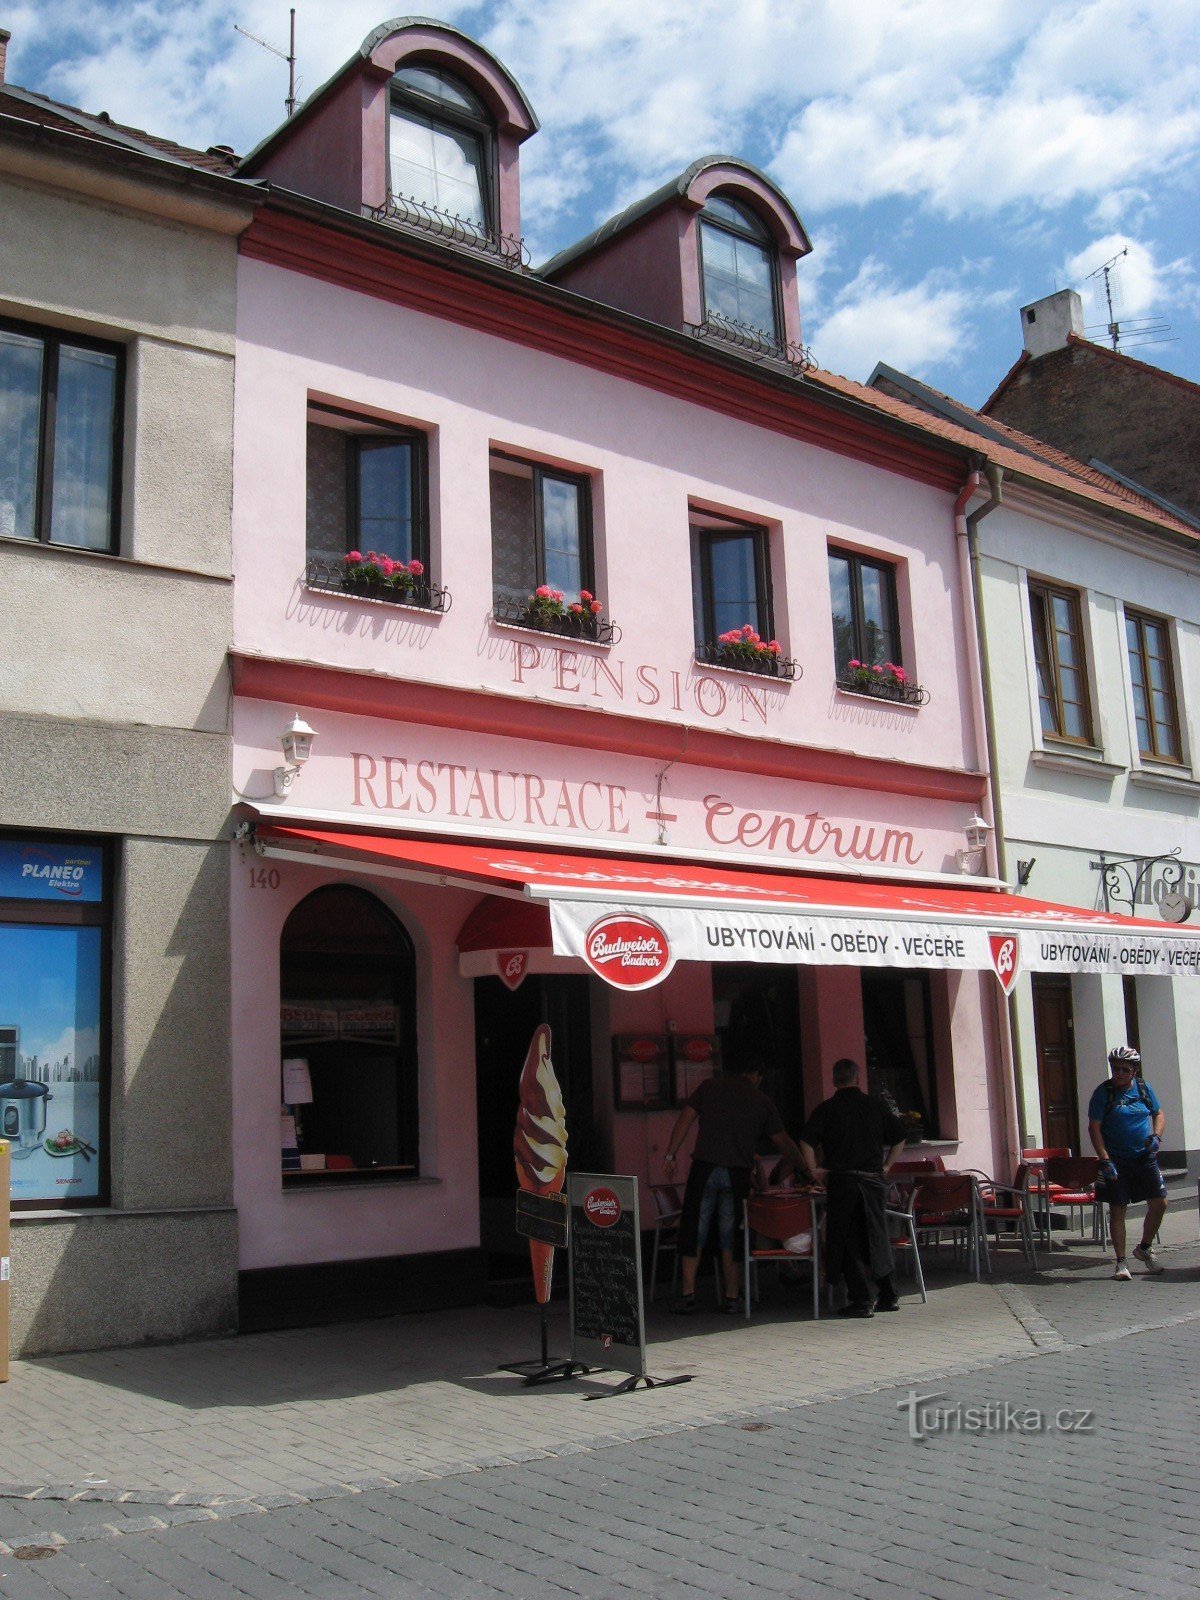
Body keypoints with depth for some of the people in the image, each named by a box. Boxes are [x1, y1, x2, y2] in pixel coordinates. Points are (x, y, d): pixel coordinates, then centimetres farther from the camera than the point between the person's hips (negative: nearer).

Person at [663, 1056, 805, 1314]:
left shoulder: (709, 1086, 10)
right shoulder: (761, 1101, 10)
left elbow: (684, 1120, 3)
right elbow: (783, 1141, 13)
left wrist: (670, 1155, 5)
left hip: (704, 1168, 0)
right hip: (738, 1174, 0)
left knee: (693, 1233, 5)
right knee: (730, 1237, 9)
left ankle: (687, 1294, 4)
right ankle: (732, 1297, 12)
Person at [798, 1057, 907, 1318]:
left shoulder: (826, 1109, -2)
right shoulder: (876, 1105, 7)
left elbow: (806, 1141, -12)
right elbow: (899, 1137, 11)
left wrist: (813, 1170, -2)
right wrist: (886, 1166, 18)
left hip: (842, 1181, -3)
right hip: (874, 1179, 3)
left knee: (848, 1241, 3)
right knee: (877, 1237, 15)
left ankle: (861, 1300, 0)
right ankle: (888, 1296, 19)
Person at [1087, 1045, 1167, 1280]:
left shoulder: (1143, 1088, 4)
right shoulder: (1103, 1093, -7)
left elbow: (1158, 1113, 16)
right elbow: (1094, 1127, -9)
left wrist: (1156, 1135, -5)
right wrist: (1105, 1160, -17)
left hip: (1145, 1157, 4)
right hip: (1117, 1161, -4)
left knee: (1159, 1203, 0)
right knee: (1117, 1210, -1)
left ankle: (1145, 1248, 24)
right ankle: (1121, 1262, 8)